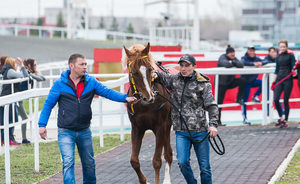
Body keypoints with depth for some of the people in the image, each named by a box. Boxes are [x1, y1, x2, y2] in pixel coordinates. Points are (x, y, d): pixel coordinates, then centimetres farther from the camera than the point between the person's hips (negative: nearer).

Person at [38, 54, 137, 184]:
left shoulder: (91, 82, 1)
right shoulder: (59, 84, -7)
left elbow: (107, 92, -6)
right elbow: (48, 104, -3)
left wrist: (125, 98, -20)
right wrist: (42, 125, -8)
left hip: (84, 131, 4)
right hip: (66, 132, -4)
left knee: (89, 163, 17)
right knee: (68, 163, -14)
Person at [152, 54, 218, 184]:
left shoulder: (203, 84, -3)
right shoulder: (174, 80, 8)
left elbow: (211, 105, -8)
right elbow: (162, 77, 23)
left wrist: (213, 124, -22)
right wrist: (155, 74, -2)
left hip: (200, 130, -3)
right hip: (181, 131, 3)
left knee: (204, 166, 1)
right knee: (182, 163, -9)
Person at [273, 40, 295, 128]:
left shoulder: (290, 55, 0)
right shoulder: (278, 56, 12)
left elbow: (293, 67, -1)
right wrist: (274, 81, 13)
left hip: (288, 80, -4)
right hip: (279, 79, 4)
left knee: (285, 101, -2)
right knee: (276, 100, -7)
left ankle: (285, 120, 7)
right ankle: (280, 117, 13)